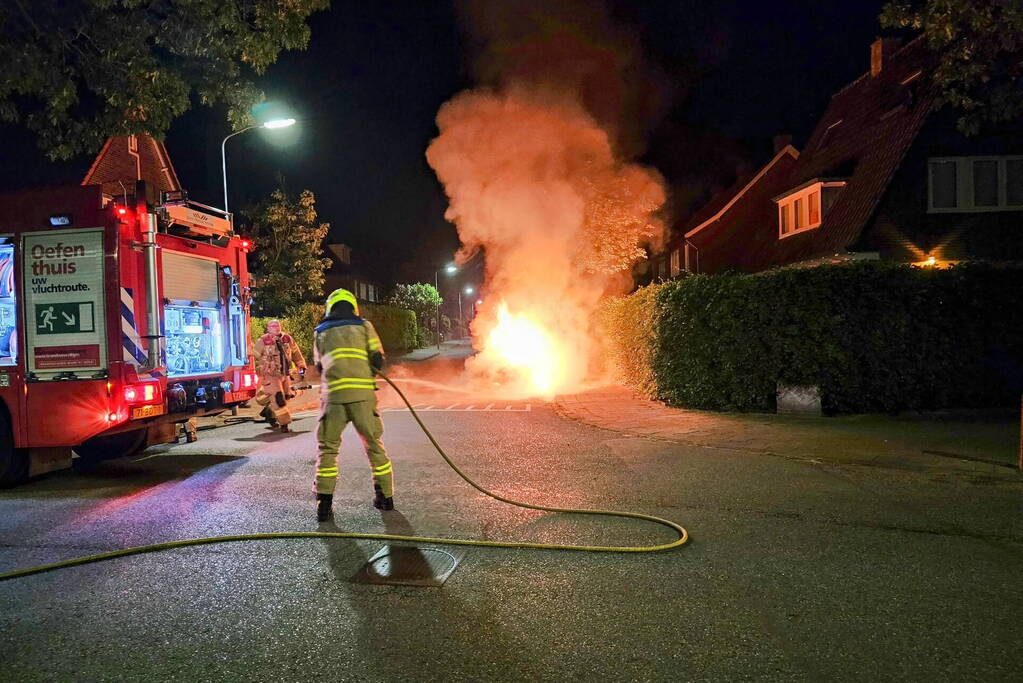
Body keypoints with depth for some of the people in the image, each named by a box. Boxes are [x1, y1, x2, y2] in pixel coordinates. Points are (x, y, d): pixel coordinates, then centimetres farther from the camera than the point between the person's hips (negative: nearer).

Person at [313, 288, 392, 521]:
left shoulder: (320, 332, 17)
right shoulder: (364, 326, 12)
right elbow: (377, 359, 4)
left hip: (333, 394, 1)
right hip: (363, 394, 0)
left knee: (328, 447, 9)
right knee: (374, 444, 11)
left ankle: (324, 503, 2)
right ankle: (385, 496, 17)